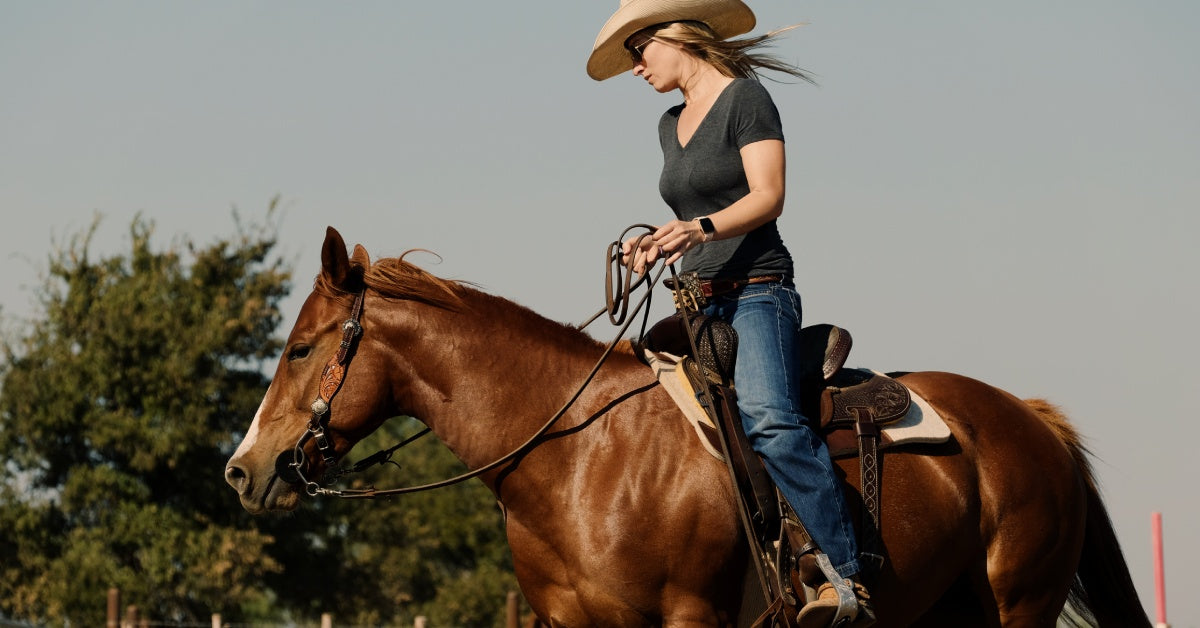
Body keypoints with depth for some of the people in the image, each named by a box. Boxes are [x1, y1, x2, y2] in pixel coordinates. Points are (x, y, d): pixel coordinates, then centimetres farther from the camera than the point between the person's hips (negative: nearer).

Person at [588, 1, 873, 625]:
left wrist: (703, 227, -31)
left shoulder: (745, 98, -4)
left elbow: (768, 196, -15)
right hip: (697, 302, 9)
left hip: (757, 291, -9)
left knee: (768, 416, -31)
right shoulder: (671, 124, 20)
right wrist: (657, 243, 7)